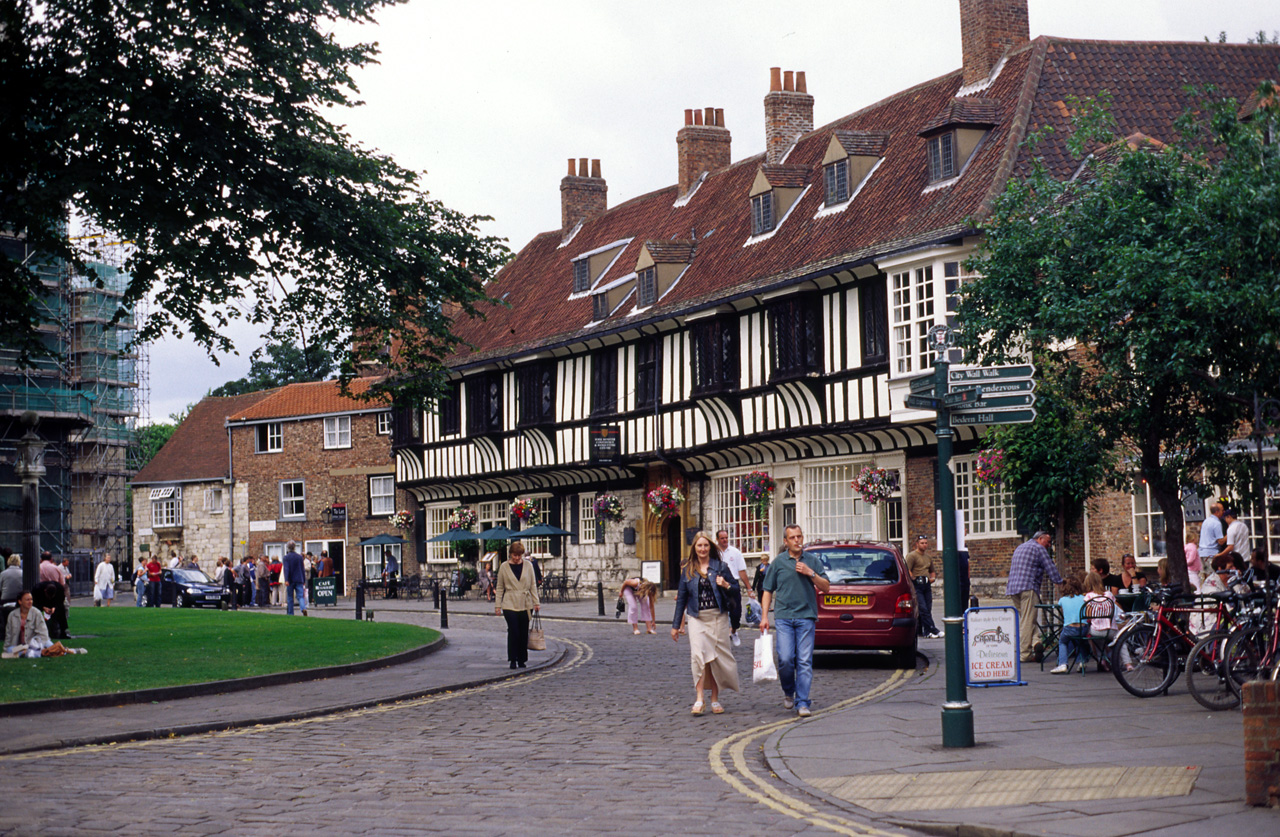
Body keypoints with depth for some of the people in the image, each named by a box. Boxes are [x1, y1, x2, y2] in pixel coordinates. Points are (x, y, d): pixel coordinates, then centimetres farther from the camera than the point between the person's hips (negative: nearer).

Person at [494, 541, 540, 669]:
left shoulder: (528, 565, 5)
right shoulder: (504, 567, 1)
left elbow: (533, 585, 9)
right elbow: (500, 587, 6)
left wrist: (536, 602, 4)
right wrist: (497, 605, 3)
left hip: (525, 604, 2)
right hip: (509, 604, -2)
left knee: (524, 633, 4)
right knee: (513, 631, -11)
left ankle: (522, 660, 16)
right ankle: (513, 660, -3)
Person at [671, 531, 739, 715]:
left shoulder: (720, 567, 5)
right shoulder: (687, 570, 9)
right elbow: (681, 597, 12)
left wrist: (726, 586, -14)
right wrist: (676, 625, 12)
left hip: (718, 617, 0)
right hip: (696, 618, 0)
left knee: (717, 658, 3)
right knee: (698, 655, -15)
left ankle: (715, 700, 15)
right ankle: (699, 700, -17)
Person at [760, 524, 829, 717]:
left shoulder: (813, 561, 10)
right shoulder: (778, 562, 8)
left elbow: (825, 587, 9)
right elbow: (768, 591, 11)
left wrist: (810, 573, -7)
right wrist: (765, 616, 3)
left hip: (806, 617, 0)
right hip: (783, 617, 0)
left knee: (805, 661, -4)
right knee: (785, 659, -10)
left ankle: (802, 703, 0)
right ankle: (788, 692, 16)